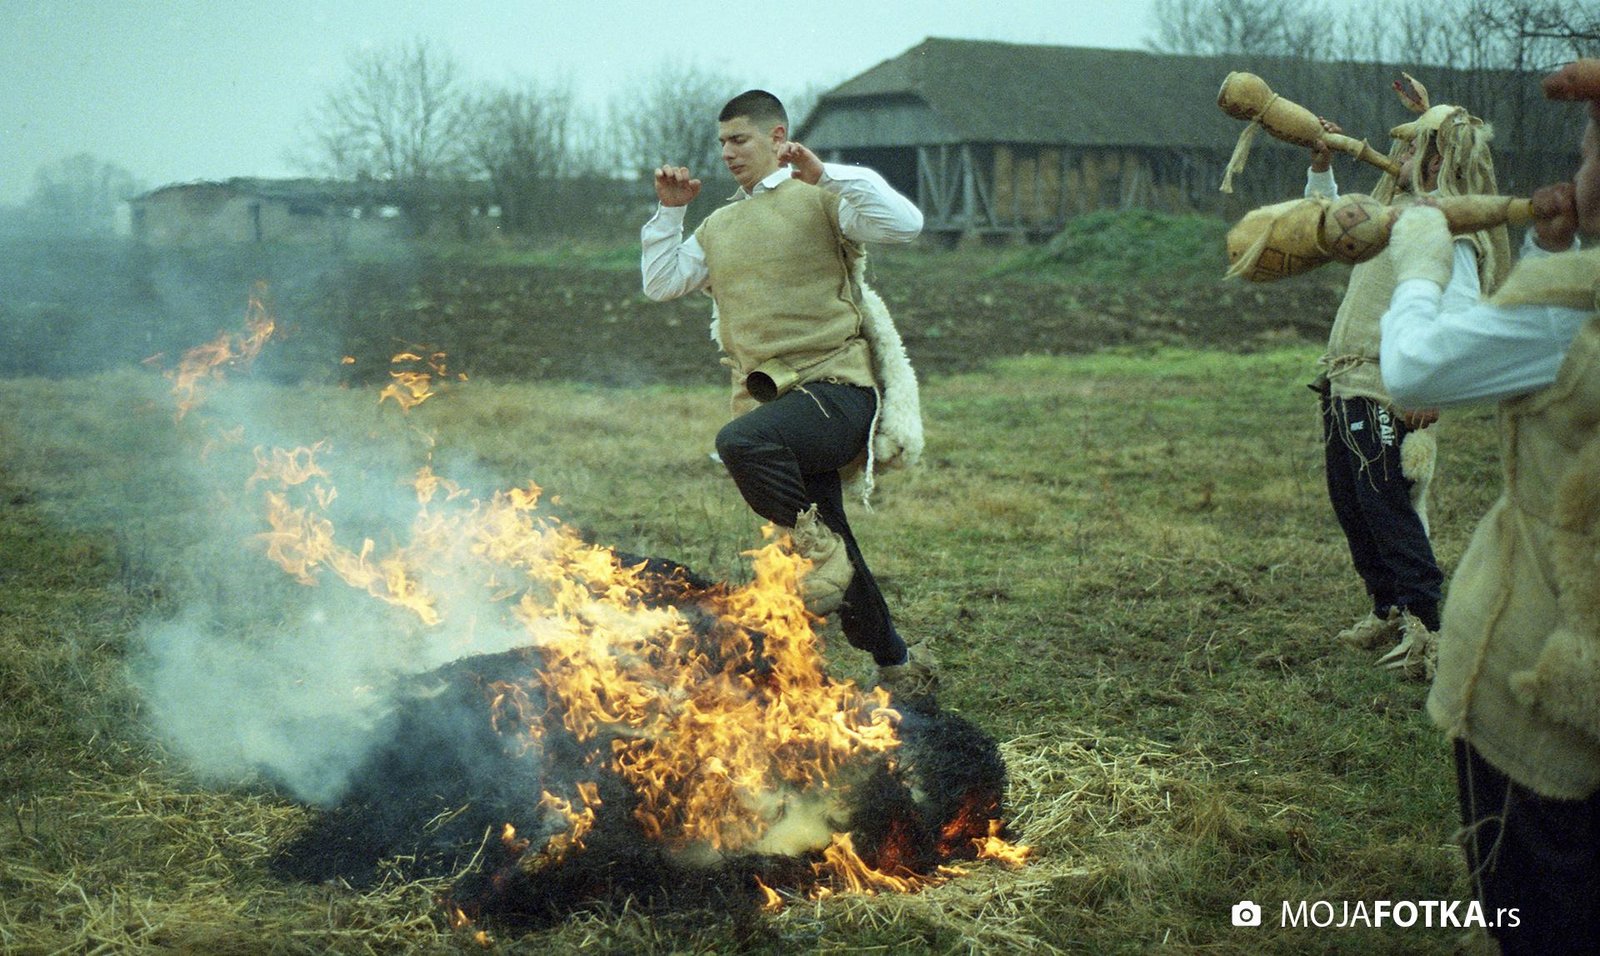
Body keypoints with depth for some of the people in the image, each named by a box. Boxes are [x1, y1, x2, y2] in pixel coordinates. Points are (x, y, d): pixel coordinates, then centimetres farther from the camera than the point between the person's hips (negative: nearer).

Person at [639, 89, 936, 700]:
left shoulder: (819, 201, 1)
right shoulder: (718, 228, 21)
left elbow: (905, 224, -14)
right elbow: (661, 284, 20)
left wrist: (826, 174, -18)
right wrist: (669, 212, 11)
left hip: (836, 387, -7)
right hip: (774, 398, 7)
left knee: (740, 442, -35)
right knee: (830, 557, 6)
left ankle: (819, 546, -15)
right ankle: (900, 667, 20)